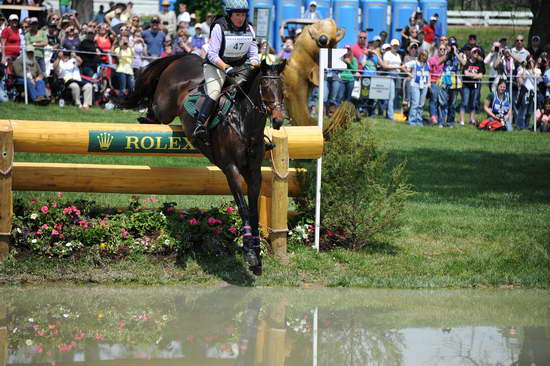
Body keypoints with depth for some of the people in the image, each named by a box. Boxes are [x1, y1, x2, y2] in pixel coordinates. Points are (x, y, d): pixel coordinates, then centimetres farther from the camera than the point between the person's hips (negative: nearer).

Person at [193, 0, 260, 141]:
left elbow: (254, 55, 3)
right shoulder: (219, 28, -17)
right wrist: (226, 68, -35)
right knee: (214, 93, -30)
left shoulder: (249, 29, 0)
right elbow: (212, 55, -21)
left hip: (240, 66, 6)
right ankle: (199, 126, -33)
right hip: (216, 66, -6)